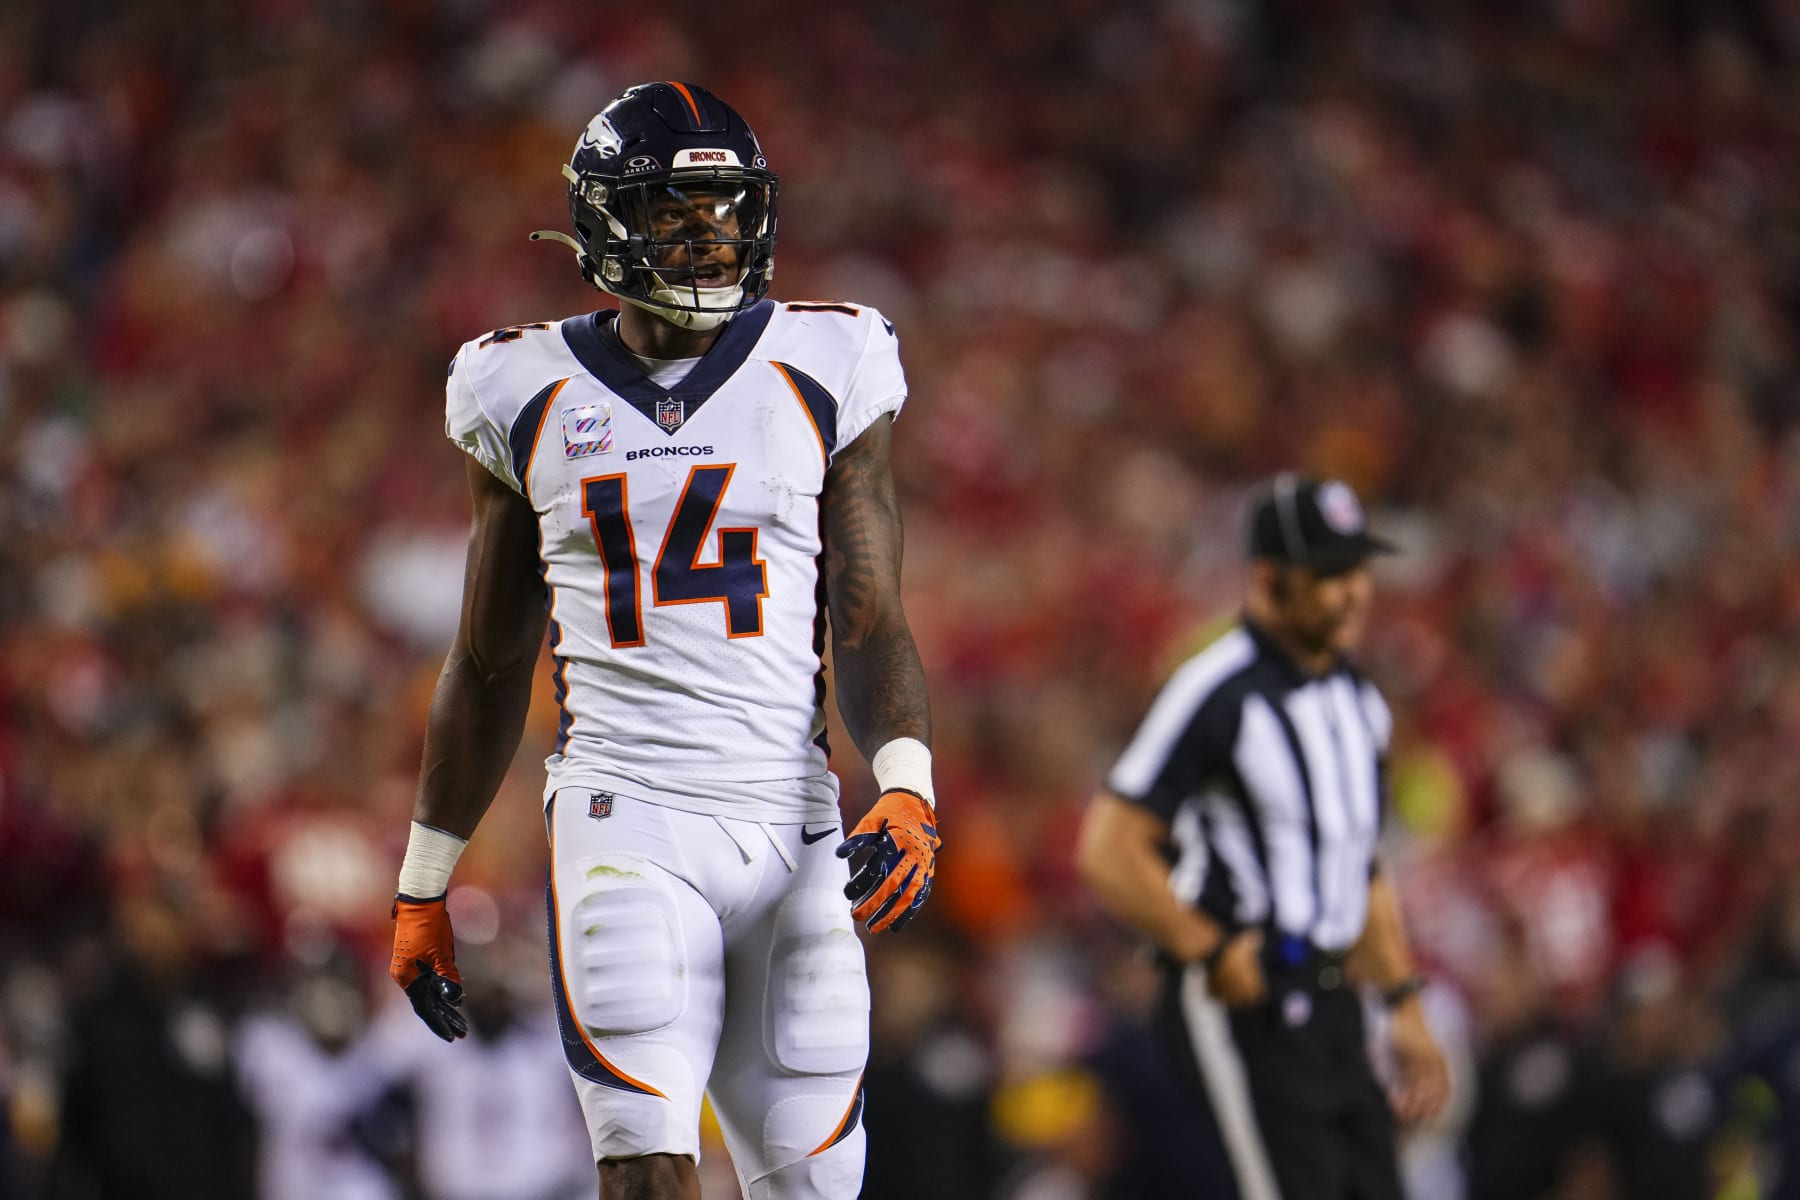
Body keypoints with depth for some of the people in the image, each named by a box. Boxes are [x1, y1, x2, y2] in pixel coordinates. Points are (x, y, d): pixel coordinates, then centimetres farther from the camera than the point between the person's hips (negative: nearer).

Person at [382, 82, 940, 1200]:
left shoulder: (822, 374, 5)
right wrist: (423, 885, 18)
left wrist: (907, 789, -15)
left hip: (791, 816, 1)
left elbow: (872, 627, 4)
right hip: (624, 815, -1)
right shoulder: (533, 398, 7)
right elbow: (490, 663, 16)